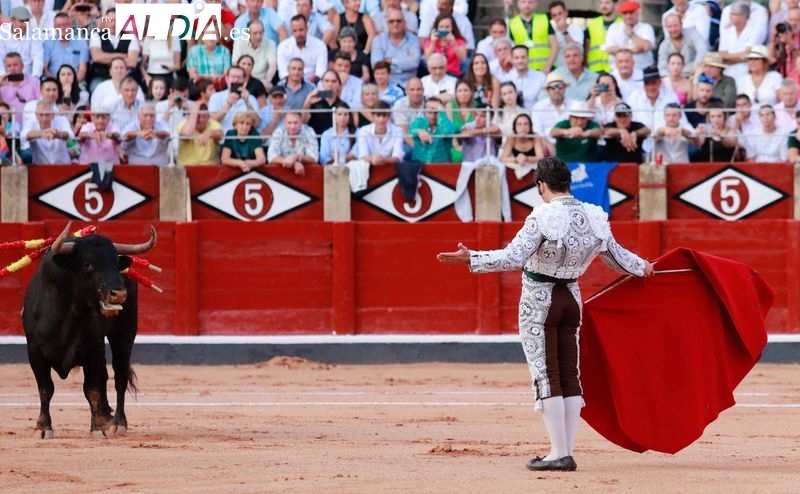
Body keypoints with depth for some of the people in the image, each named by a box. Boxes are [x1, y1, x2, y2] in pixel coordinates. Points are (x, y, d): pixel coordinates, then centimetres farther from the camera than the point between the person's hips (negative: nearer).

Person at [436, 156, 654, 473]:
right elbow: (617, 257, 12)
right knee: (570, 376, 9)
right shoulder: (593, 217, 0)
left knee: (546, 376, -3)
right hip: (571, 298, 6)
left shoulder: (543, 218, -18)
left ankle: (559, 453, -6)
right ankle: (566, 453, 8)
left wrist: (471, 259, -27)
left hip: (538, 301, -6)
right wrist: (642, 267, 31)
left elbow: (513, 258, -26)